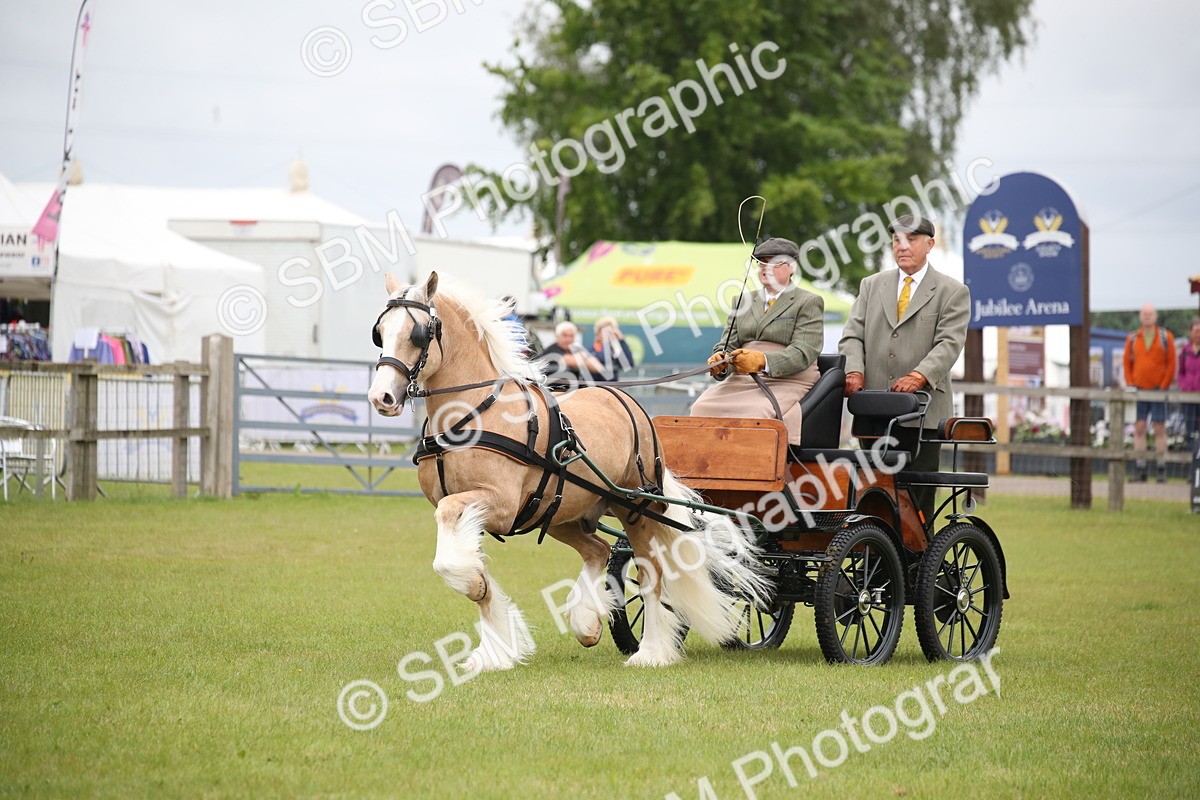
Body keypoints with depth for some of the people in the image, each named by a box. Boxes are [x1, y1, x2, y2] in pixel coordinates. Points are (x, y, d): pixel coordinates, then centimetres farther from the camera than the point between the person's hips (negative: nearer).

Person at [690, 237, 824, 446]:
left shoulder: (809, 302, 5)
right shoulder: (744, 301, 23)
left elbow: (803, 353, -9)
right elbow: (729, 342, 15)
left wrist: (763, 361, -27)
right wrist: (720, 361, -12)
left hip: (786, 383, -5)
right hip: (741, 381, 5)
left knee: (754, 414, -36)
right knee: (702, 408, -25)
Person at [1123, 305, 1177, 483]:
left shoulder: (1166, 337, 1)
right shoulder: (1132, 339, 8)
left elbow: (1172, 363, -1)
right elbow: (1127, 363, 10)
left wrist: (1164, 386, -7)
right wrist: (1131, 385, -1)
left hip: (1158, 391, -2)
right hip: (1139, 390, 2)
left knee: (1160, 429, -1)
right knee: (1139, 429, 0)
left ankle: (1162, 470, 3)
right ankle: (1139, 470, 4)